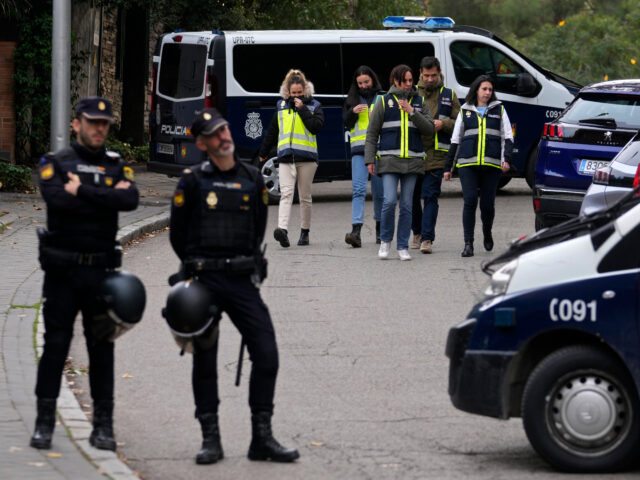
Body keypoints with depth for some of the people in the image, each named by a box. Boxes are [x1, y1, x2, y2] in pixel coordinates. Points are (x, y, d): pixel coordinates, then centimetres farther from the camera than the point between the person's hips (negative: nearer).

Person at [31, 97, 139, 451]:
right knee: (55, 344, 0)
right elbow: (57, 199, -18)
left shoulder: (116, 167, 10)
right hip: (62, 271, -2)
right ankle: (44, 422, 7)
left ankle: (103, 425, 10)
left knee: (102, 346, 4)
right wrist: (106, 197, -12)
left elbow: (130, 200, -10)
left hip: (101, 271, 2)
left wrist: (83, 190, -14)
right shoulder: (55, 163, 2)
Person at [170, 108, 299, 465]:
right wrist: (199, 270, 7)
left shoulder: (253, 180, 8)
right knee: (205, 361, 3)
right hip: (204, 282, -2)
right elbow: (178, 234, 5)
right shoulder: (193, 182, -1)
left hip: (243, 281, 2)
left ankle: (262, 438, 1)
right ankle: (211, 439, 10)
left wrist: (246, 265, 10)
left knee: (267, 354, -6)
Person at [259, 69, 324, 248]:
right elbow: (272, 131, 20)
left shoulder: (314, 106, 5)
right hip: (286, 157, 1)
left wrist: (302, 109, -11)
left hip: (306, 158, -1)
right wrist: (264, 152, 26)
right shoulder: (281, 106, 12)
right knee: (286, 193, -14)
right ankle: (283, 229, -29)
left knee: (305, 197, 6)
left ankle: (305, 231, 19)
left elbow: (317, 126, -12)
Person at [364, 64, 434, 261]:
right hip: (389, 160, -2)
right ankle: (385, 241, 6)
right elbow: (372, 133, 6)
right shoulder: (384, 102, 5)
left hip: (412, 161, 2)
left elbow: (429, 129, 3)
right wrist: (370, 159, -1)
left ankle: (403, 247, 9)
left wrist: (412, 112, -9)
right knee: (389, 201, -13)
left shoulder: (418, 102, 12)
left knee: (406, 205, 3)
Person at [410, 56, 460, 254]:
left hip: (436, 155, -2)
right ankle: (417, 232, 28)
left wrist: (443, 124, -10)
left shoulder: (449, 95, 9)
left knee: (430, 196, -9)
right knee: (412, 196, 9)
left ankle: (427, 238, -11)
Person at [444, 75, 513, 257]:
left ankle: (487, 234, 30)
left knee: (488, 204, 1)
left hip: (491, 165, 0)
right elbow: (455, 140, 17)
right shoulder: (465, 111, 14)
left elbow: (508, 137, 10)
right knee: (470, 201, -12)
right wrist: (448, 167, 14)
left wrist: (506, 159, -7)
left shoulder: (498, 110, 13)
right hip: (467, 164, 0)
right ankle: (468, 243, -10)